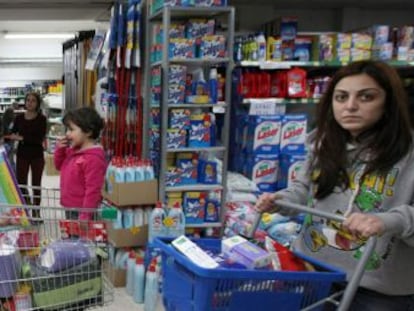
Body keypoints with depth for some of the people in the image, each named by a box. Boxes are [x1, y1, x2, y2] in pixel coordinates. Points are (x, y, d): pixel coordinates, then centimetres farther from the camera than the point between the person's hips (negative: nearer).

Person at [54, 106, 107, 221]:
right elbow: (59, 165, 22)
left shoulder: (93, 158, -23)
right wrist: (59, 149, 2)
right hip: (70, 208, 10)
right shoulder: (73, 150, 6)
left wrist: (85, 216, -25)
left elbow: (93, 190, -25)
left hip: (81, 211, -10)